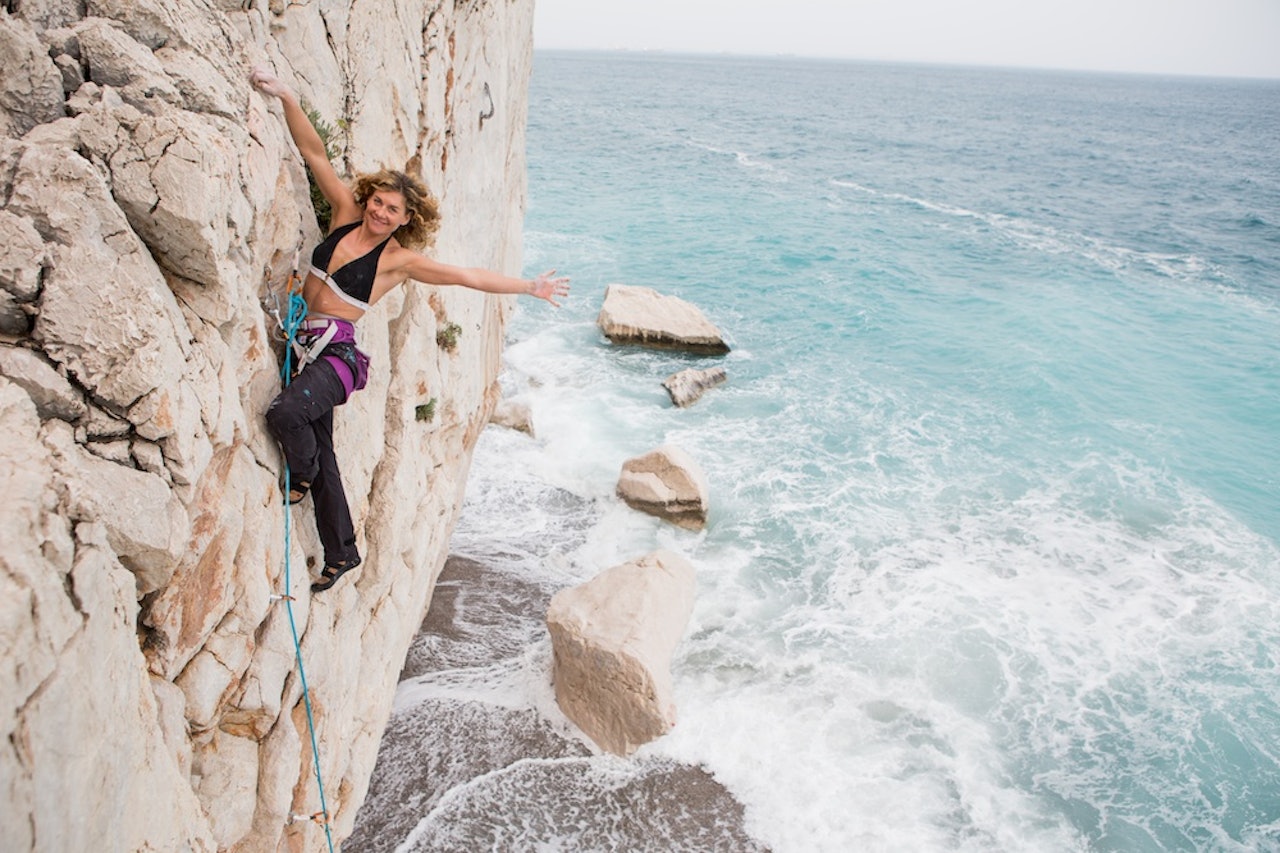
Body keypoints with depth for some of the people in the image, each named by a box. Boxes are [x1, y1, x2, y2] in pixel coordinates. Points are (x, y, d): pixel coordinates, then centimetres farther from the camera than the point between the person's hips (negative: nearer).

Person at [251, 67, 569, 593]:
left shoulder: (399, 260, -8)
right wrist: (286, 97, -10)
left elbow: (468, 277, -5)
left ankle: (303, 474, 2)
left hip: (335, 352, -5)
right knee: (322, 453, 11)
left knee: (286, 412, -34)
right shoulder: (346, 214, 4)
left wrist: (529, 287, -3)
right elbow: (314, 153, 0)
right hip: (304, 343, 5)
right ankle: (342, 554, 26)